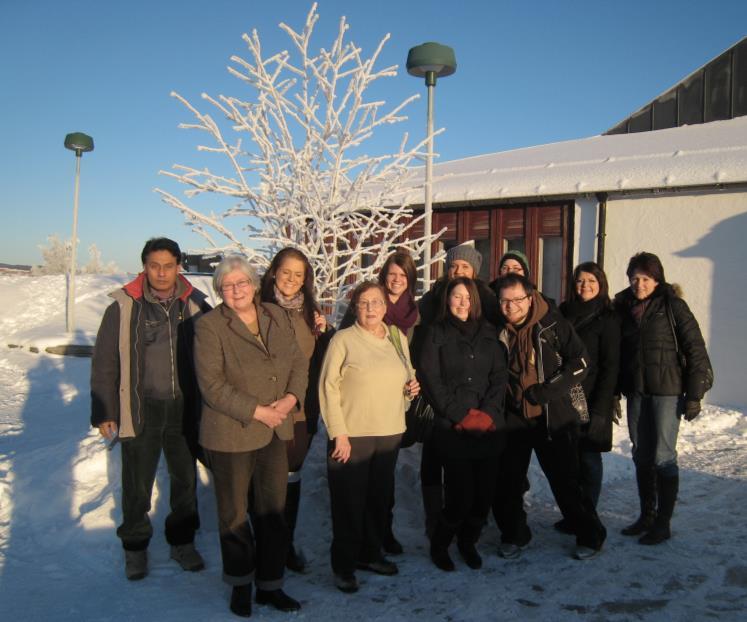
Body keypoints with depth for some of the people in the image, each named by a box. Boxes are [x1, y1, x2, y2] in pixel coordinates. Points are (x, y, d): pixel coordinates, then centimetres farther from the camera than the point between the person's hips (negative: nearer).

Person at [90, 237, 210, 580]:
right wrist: (104, 413, -4)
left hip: (185, 410, 2)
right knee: (137, 484, 11)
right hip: (140, 410, -2)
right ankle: (135, 546, 32)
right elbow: (104, 364, -3)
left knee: (185, 479, 15)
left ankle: (182, 541, 35)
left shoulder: (195, 305, -2)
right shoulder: (124, 307, -7)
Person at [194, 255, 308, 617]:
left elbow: (299, 362, 8)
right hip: (231, 435, -4)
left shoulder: (277, 316, 5)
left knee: (273, 512, 12)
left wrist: (291, 397, -10)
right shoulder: (209, 327, -12)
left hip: (275, 432, 4)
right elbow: (213, 386, -17)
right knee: (234, 514, 13)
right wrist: (257, 411, -18)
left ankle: (270, 585, 29)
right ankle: (240, 584, 33)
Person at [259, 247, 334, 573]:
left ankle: (287, 542, 27)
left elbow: (320, 360, 15)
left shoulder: (310, 311, 10)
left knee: (291, 476, 13)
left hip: (302, 411, 4)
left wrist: (324, 332, -3)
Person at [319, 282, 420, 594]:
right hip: (351, 435, -5)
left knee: (379, 497, 16)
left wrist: (411, 387, -1)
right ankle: (344, 565, 19)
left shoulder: (398, 338, 9)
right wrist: (339, 434, -16)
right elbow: (328, 387, -11)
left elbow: (406, 376, 23)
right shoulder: (343, 340, -8)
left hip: (389, 433, 5)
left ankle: (370, 553, 34)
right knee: (349, 501, 3)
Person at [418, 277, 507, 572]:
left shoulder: (488, 333, 13)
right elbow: (430, 379, -3)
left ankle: (468, 542, 29)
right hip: (452, 428, -3)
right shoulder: (437, 332, 4)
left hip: (489, 427, 4)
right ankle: (439, 545, 19)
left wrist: (488, 412, -6)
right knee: (460, 494, -8)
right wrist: (461, 414, -9)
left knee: (485, 492, 2)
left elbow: (500, 376, 8)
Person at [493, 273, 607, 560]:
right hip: (513, 418, 4)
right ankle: (513, 536, 31)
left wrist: (546, 390, -15)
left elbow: (580, 363, -7)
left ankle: (590, 536, 25)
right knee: (506, 482, 9)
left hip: (554, 418, -3)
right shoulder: (498, 330, 1)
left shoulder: (553, 323, -8)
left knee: (565, 482, 3)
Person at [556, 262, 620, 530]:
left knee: (589, 457, 2)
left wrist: (601, 407, -14)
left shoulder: (607, 319, -3)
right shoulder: (564, 312, 11)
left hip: (591, 399, -4)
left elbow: (610, 366, -7)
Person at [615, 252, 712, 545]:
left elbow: (695, 350, -8)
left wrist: (694, 394, -11)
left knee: (663, 456, -2)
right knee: (641, 456, 12)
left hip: (667, 391, -5)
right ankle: (647, 515, 25)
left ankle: (663, 523, 10)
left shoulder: (673, 306, -7)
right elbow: (618, 352, 12)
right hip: (636, 392, 5)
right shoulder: (624, 308, 8)